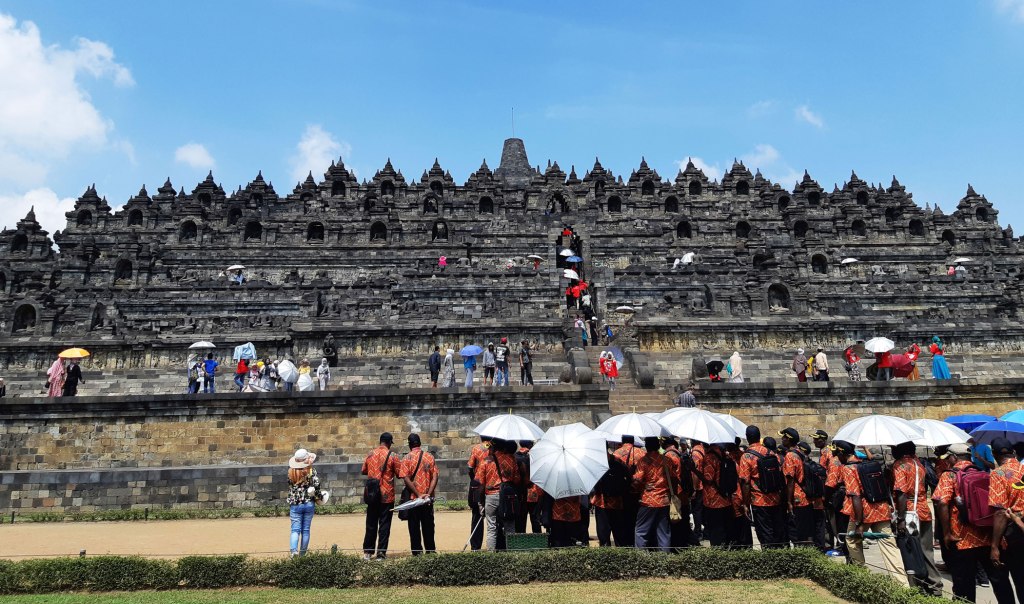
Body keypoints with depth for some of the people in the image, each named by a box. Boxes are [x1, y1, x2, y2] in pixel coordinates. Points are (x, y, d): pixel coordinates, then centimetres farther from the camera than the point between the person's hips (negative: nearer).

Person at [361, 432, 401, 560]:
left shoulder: (370, 454, 2)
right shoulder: (392, 455, -10)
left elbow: (364, 471, 13)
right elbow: (399, 474, -6)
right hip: (387, 495, -4)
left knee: (371, 524, 13)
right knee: (384, 524, 3)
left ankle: (367, 552, 17)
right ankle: (381, 552, 4)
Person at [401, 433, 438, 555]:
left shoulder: (406, 459, -7)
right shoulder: (430, 457, 2)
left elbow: (406, 479, -14)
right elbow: (435, 477, -5)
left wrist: (418, 495, -13)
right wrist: (428, 494, -9)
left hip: (413, 498, -2)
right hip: (428, 499, 2)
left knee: (414, 526, 7)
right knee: (428, 525, 13)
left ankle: (417, 551, 10)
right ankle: (430, 550, 18)